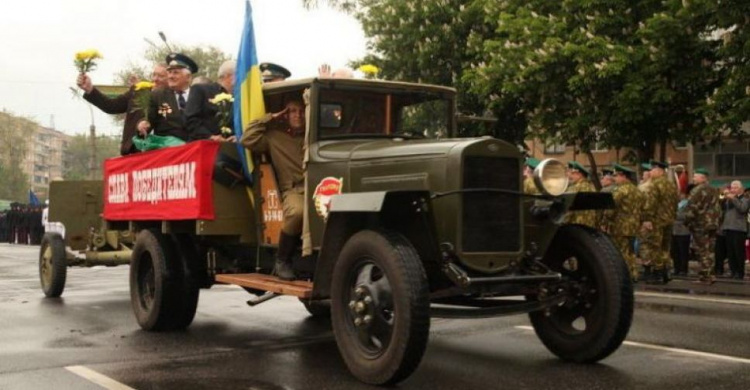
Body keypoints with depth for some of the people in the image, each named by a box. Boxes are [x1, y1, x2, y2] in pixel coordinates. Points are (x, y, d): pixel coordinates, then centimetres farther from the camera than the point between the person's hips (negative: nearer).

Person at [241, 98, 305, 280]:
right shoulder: (275, 136, 18)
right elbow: (247, 140, 6)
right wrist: (269, 118, 12)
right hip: (294, 190, -2)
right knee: (297, 212, -38)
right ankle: (282, 260, -16)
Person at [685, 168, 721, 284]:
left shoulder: (697, 191, -14)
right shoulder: (714, 191, 15)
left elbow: (692, 209, -18)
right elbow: (718, 208, 19)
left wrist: (687, 222, -8)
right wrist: (716, 221, 21)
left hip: (700, 225, -8)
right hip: (713, 225, 8)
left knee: (702, 252, -4)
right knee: (710, 251, 13)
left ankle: (705, 277, -4)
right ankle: (710, 275, 15)